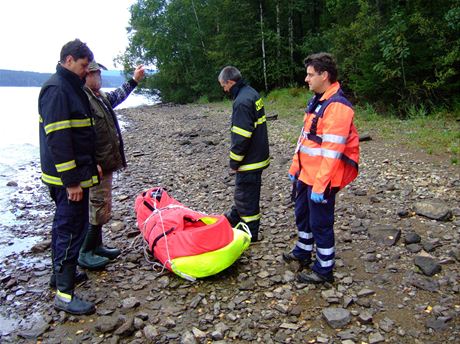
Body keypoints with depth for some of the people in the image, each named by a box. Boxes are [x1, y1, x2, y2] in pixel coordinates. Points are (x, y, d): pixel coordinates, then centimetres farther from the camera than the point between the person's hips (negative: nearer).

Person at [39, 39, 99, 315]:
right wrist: (71, 181, -24)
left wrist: (91, 165, 20)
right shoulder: (57, 90, -17)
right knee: (72, 229, -6)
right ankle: (64, 294, 3)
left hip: (76, 173, 10)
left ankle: (62, 272, 36)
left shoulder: (72, 87, 15)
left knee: (65, 225, 20)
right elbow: (57, 139, -24)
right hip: (68, 178, -10)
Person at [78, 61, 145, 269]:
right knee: (99, 209, -4)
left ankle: (96, 246, 30)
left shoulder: (98, 96, 12)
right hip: (97, 166, -10)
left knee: (100, 207, 17)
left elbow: (115, 97, 34)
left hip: (105, 164, 10)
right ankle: (85, 254, 9)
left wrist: (134, 80, 36)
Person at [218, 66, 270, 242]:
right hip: (258, 154, 10)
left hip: (249, 160, -10)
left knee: (247, 196, 4)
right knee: (242, 190, 26)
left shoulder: (242, 102, -23)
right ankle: (235, 217, 46)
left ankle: (250, 234, 18)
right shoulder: (252, 93, 8)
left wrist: (234, 162, -13)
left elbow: (241, 137, -26)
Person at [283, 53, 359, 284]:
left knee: (320, 223, 4)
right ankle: (303, 251, 45)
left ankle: (324, 270, 21)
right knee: (302, 215, 23)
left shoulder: (337, 106, -20)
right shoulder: (316, 101, 11)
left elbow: (331, 151, -25)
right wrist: (295, 168, 17)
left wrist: (320, 185, -26)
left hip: (321, 179, -9)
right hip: (306, 174, 9)